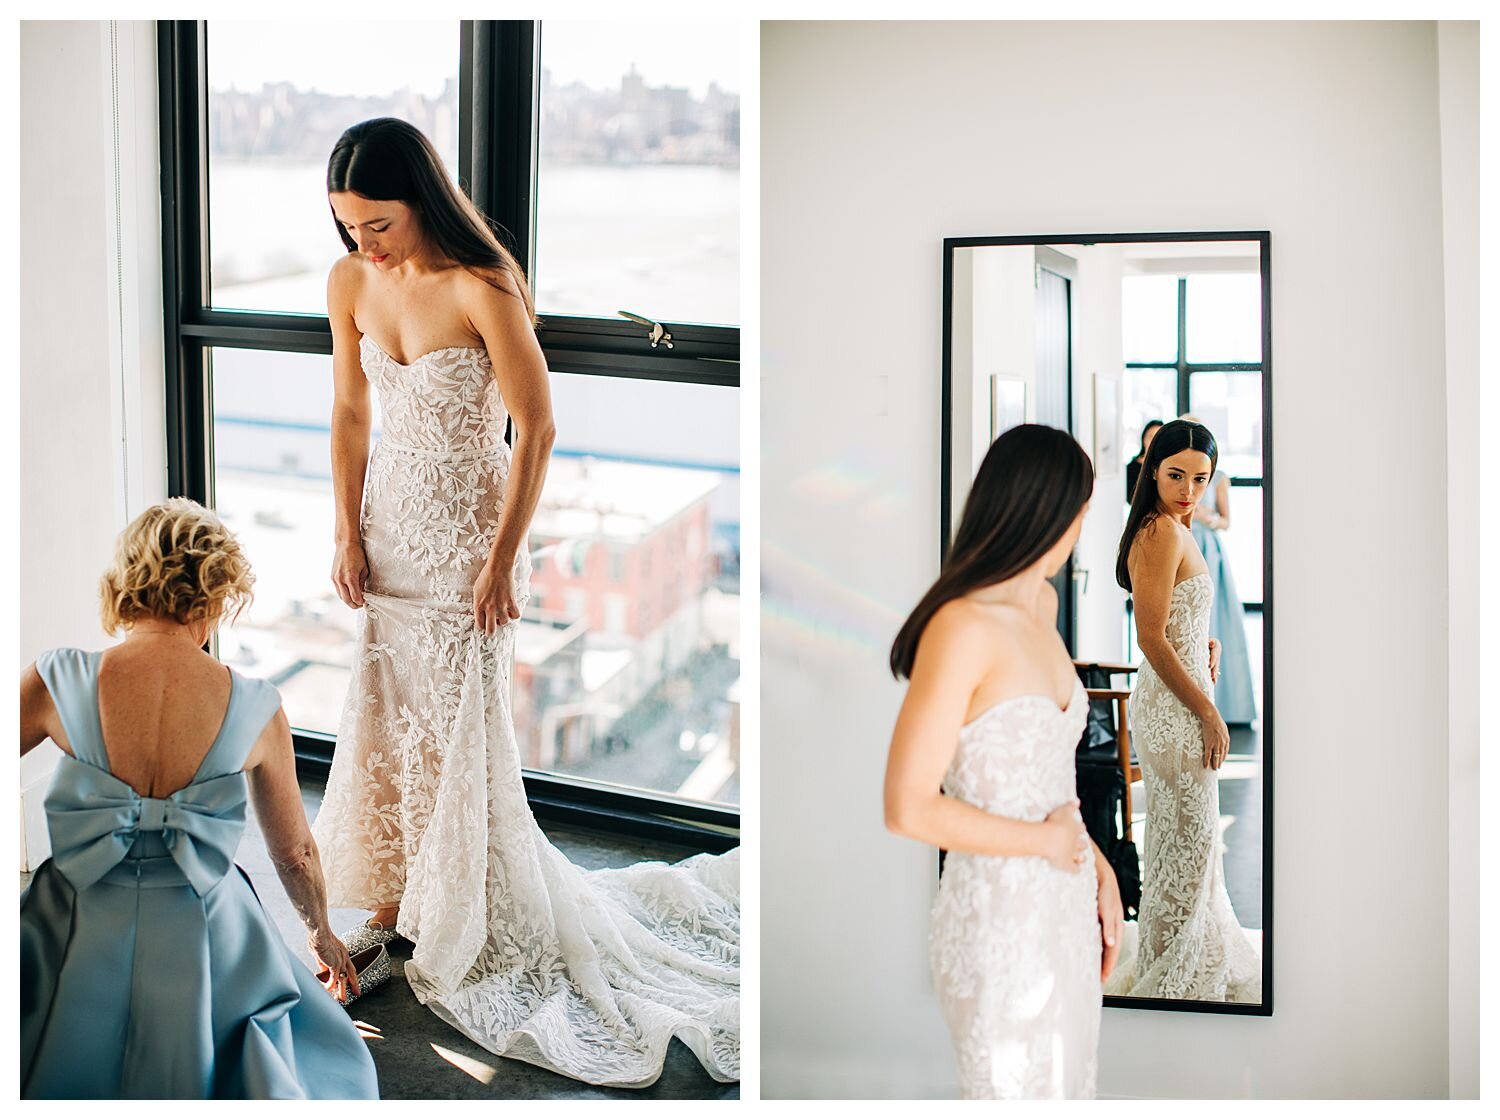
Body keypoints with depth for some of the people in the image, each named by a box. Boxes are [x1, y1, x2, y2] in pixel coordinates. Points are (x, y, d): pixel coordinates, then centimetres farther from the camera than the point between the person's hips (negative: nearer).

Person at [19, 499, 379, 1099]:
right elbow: (294, 853, 8)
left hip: (80, 941, 0)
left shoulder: (58, 682, -11)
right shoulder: (256, 708, -7)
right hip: (203, 953, 0)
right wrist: (321, 932, 27)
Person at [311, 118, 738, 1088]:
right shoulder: (351, 283, -2)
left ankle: (477, 930, 19)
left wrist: (501, 561, -15)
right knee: (380, 716, 12)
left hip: (465, 530, -6)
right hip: (389, 523, 6)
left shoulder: (481, 289, -21)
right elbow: (350, 412, 8)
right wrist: (348, 532, 2)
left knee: (458, 732, 2)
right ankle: (394, 897, 30)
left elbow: (537, 429, -16)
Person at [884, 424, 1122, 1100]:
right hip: (998, 922, -8)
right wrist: (1047, 840, -14)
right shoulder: (962, 628, -22)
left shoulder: (1042, 603, 6)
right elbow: (909, 809, -24)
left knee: (1069, 1087, 20)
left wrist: (1099, 867, 9)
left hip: (1066, 909, 8)